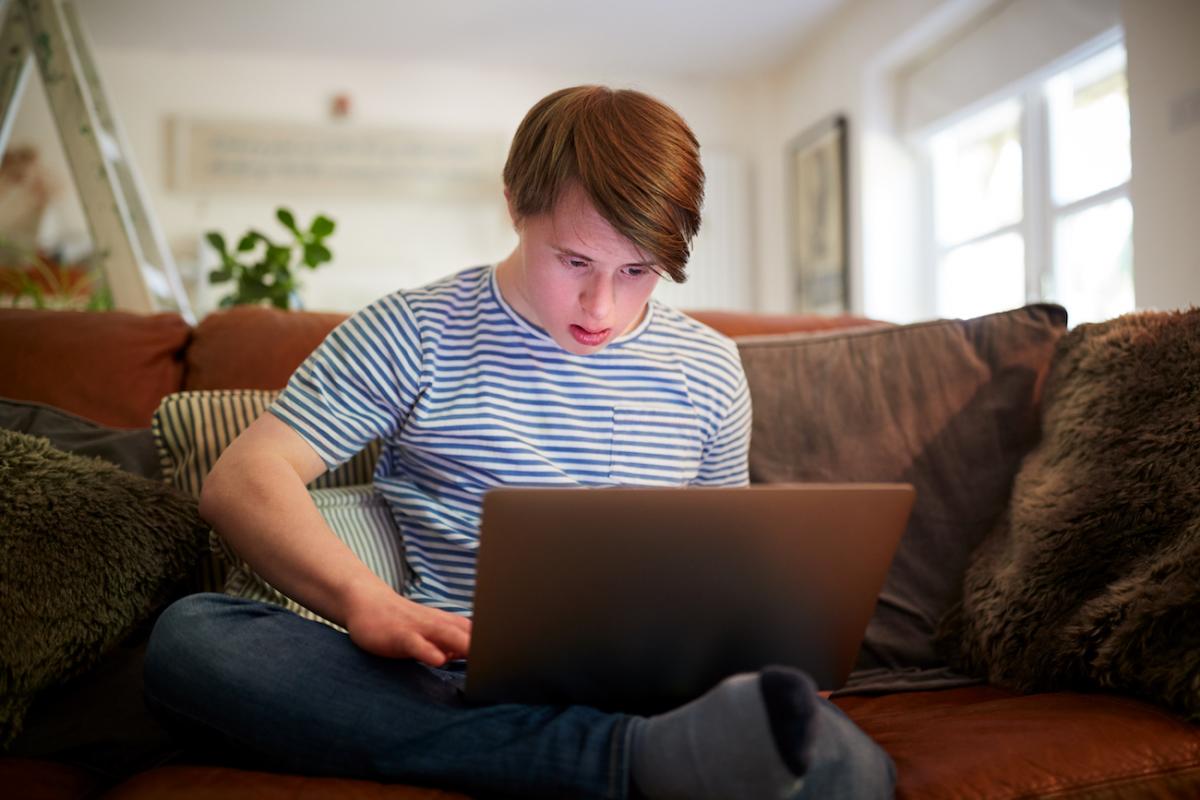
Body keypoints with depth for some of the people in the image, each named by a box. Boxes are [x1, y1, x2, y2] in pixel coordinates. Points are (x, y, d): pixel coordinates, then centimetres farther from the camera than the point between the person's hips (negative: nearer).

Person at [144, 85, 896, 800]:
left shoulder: (709, 368, 11)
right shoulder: (411, 334, 3)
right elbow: (244, 479, -4)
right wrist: (368, 604, -23)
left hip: (648, 682, -2)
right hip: (448, 681, 3)